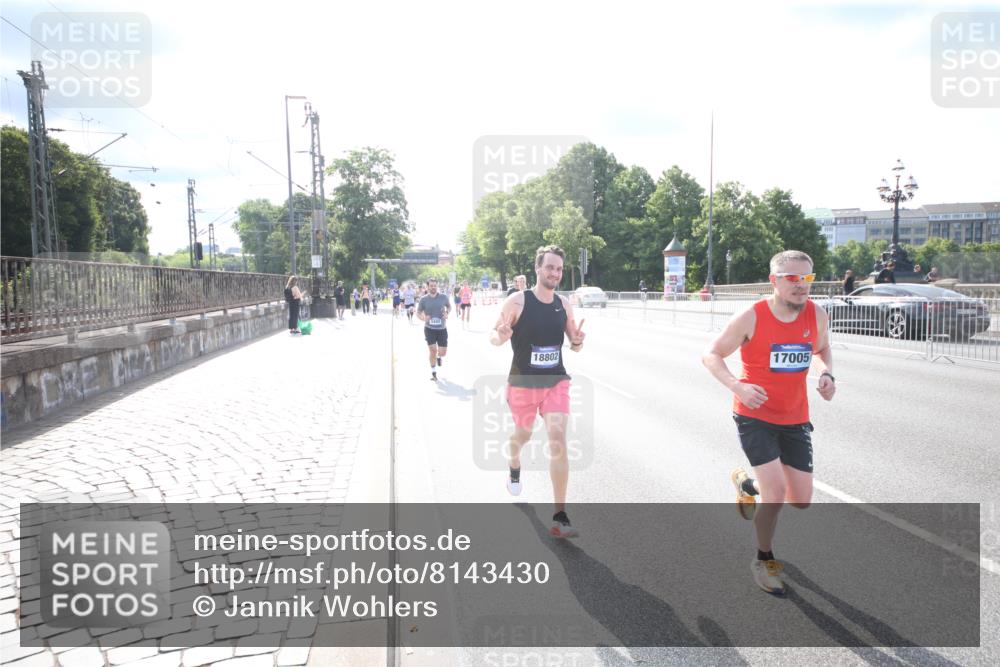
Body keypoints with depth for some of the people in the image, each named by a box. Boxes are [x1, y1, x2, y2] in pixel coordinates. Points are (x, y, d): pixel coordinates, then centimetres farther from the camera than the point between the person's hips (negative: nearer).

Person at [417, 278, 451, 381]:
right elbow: (418, 312, 5)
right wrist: (423, 318, -16)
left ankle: (439, 357, 42)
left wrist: (447, 313, -7)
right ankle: (433, 372, 13)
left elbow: (449, 306, 14)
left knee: (443, 352, 2)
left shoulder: (443, 297, -3)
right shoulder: (424, 300, -5)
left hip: (442, 329, 1)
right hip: (429, 329, -1)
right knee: (433, 350, -5)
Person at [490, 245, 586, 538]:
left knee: (558, 439, -13)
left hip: (556, 382, 2)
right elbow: (494, 336, -4)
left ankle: (559, 517, -10)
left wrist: (578, 340, -16)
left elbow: (575, 347, 8)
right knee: (523, 435, 18)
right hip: (523, 383, -1)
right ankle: (514, 469, 57)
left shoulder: (564, 304, -1)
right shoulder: (517, 301, -12)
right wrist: (501, 336, -29)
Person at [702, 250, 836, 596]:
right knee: (777, 494, -13)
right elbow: (711, 355, -9)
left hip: (795, 419, 5)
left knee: (801, 501, 7)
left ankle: (747, 483, 39)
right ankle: (764, 561, 14)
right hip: (755, 416, -5)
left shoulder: (816, 315, -4)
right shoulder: (751, 318, -17)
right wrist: (738, 386, -27)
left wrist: (827, 374, -6)